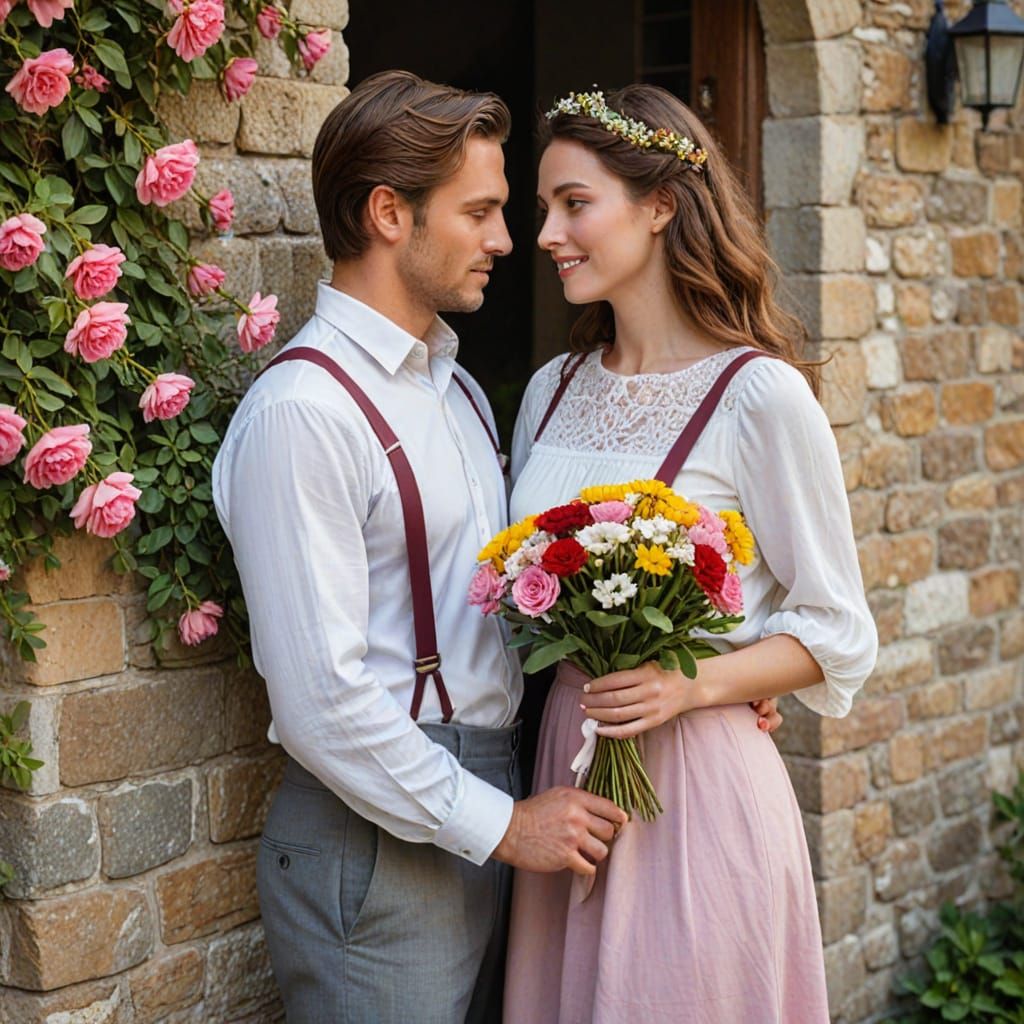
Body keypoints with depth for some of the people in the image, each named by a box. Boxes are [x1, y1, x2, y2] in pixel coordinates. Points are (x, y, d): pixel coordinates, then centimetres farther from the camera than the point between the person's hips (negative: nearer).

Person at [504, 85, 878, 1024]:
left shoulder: (758, 394, -11)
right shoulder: (552, 391, 8)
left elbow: (837, 634, -6)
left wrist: (694, 683, -21)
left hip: (696, 774, -6)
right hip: (563, 765, 6)